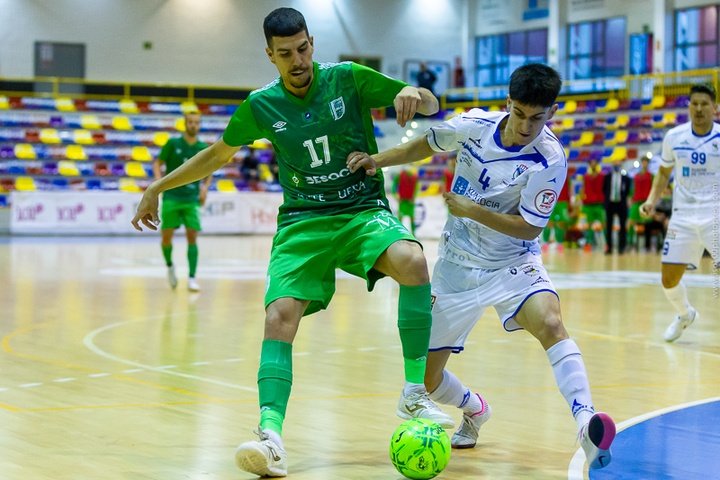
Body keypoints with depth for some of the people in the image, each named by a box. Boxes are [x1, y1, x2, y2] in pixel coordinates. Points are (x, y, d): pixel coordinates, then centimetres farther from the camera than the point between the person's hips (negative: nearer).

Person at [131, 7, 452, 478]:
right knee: (279, 318, -22)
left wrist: (413, 94, -23)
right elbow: (219, 153, 20)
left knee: (412, 261, -33)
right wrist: (158, 186, 20)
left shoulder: (349, 78, -4)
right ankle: (271, 437, -27)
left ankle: (415, 393, -23)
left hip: (364, 210, -1)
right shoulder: (261, 105, 2)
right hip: (303, 222, 2)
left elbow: (430, 105, 1)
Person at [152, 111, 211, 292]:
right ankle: (170, 266, 26)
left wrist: (205, 187, -1)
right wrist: (159, 179, -14)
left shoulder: (204, 148, 5)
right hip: (171, 197, -1)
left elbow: (209, 173, 17)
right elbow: (157, 163, 5)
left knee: (192, 237, -8)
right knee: (166, 237, -3)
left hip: (192, 199, 1)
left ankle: (192, 278, -5)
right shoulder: (173, 143, 0)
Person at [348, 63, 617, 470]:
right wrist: (379, 160, -2)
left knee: (550, 323, -36)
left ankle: (587, 424, -44)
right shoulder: (474, 125, -9)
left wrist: (472, 210, -24)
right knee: (427, 380, 4)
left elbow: (529, 227, -16)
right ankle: (474, 410, 38)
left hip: (513, 264, -3)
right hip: (457, 266, 3)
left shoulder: (550, 160, -19)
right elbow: (426, 145, 11)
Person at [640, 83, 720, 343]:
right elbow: (664, 172, 17)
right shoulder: (674, 137, 2)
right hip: (683, 216, 3)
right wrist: (652, 200, 3)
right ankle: (685, 315, 34)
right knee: (669, 278, 3)